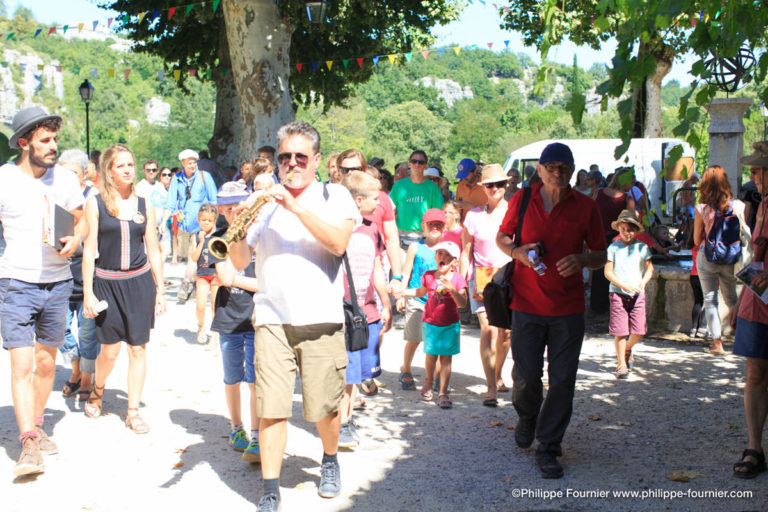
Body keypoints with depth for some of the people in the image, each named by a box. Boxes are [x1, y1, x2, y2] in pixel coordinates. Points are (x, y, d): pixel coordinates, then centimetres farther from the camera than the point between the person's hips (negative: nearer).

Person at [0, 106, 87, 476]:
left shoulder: (65, 178, 3)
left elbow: (81, 221, 13)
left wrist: (75, 241, -6)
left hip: (58, 283, 4)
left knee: (46, 362, 13)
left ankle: (36, 426, 30)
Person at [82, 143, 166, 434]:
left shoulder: (144, 206, 6)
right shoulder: (96, 204, -1)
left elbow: (153, 250, 10)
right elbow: (89, 250, -2)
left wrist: (161, 290, 8)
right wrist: (88, 293, -6)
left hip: (140, 282, 2)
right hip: (107, 282, -2)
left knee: (138, 348, 3)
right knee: (110, 350, 0)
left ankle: (133, 412, 15)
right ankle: (97, 390, 33)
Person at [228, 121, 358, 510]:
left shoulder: (334, 196, 6)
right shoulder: (264, 202, 12)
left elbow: (338, 243, -13)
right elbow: (240, 262, 9)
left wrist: (296, 206, -18)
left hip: (321, 320, -1)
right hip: (272, 320, 1)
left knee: (325, 407, 8)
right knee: (270, 408, -4)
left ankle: (329, 463, 35)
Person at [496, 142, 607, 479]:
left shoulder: (585, 206, 2)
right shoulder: (521, 201, 3)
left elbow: (601, 255, 8)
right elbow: (501, 238, 15)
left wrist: (581, 259, -14)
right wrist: (517, 251, -7)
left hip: (568, 307, 0)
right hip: (527, 303, 0)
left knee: (562, 379, 0)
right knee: (526, 376, 0)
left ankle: (548, 448, 14)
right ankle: (527, 418, 34)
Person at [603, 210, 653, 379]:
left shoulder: (642, 247, 7)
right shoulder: (613, 247, 0)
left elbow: (649, 269, 14)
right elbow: (608, 272, -2)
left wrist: (643, 282, -5)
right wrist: (625, 285, -13)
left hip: (637, 294, 2)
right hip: (618, 293, -2)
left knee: (639, 331, -1)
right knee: (620, 331, -5)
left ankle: (627, 349, 30)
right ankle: (621, 364, 8)